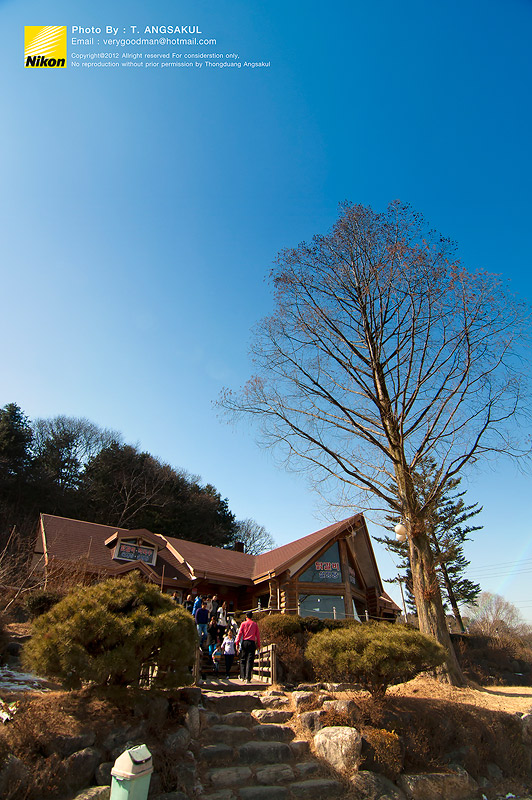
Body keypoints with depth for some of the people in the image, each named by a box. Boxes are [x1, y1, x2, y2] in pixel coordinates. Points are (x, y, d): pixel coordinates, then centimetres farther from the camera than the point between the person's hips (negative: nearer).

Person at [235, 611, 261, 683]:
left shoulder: (243, 623, 4)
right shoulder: (255, 624, 6)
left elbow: (239, 633, -2)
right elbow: (258, 635, 6)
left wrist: (237, 643, 0)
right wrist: (258, 645, 12)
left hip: (244, 642, 0)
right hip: (252, 643, 0)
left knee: (243, 660, 13)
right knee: (250, 661, 0)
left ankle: (242, 677, 16)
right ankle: (248, 678, -5)